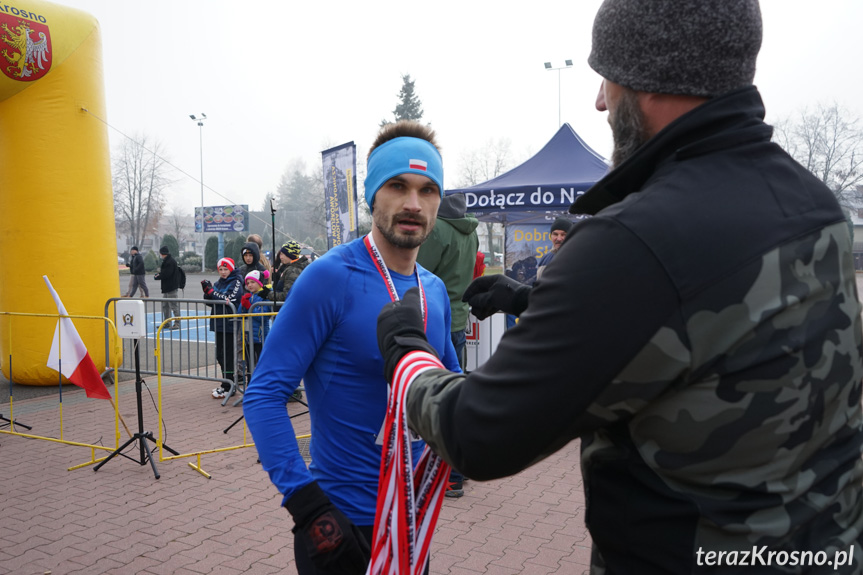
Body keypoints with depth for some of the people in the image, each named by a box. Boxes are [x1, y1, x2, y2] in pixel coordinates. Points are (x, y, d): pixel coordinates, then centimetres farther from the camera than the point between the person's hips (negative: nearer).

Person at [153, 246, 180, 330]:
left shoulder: (170, 261, -17)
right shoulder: (166, 260, 16)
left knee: (174, 305, -6)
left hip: (171, 287, -11)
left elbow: (167, 274, -22)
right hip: (167, 287, 11)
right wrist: (159, 273, 1)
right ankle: (166, 323, 23)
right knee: (165, 305, 15)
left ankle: (177, 323, -2)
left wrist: (157, 277, -8)